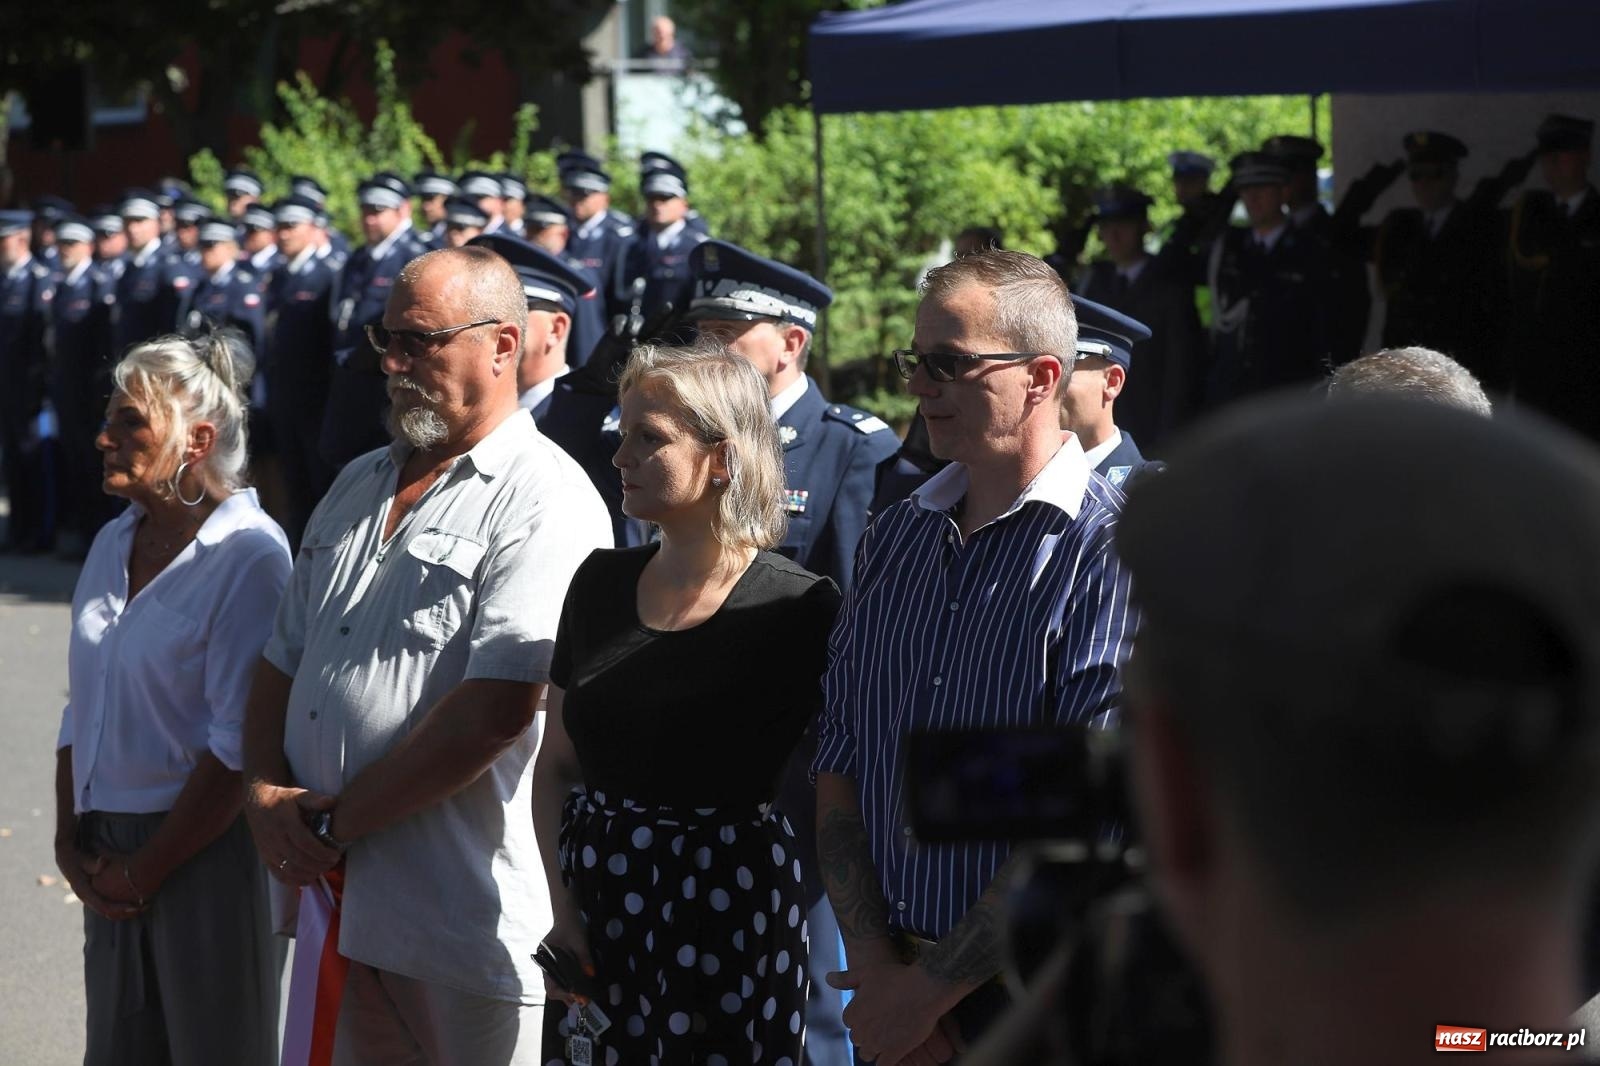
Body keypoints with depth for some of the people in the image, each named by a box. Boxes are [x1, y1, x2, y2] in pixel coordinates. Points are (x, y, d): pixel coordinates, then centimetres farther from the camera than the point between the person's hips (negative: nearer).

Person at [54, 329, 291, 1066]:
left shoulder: (248, 556, -13)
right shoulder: (114, 543, 10)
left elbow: (238, 745, -17)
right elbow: (80, 709, 15)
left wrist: (147, 868, -13)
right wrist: (70, 841, 4)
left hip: (204, 852, -7)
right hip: (110, 856, 7)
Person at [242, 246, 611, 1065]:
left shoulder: (544, 500, -11)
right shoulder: (358, 488, 16)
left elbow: (496, 713, -20)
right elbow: (282, 663, 18)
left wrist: (333, 821, -14)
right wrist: (267, 796, -1)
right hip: (331, 901, 7)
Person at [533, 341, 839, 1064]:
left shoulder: (799, 611, -9)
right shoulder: (602, 583, 7)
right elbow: (555, 767, 10)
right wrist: (565, 915, 0)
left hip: (733, 918, -5)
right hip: (599, 912, 5)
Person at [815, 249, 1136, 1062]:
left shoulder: (1114, 552, -13)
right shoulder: (894, 537, 8)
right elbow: (838, 762, 4)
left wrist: (927, 992, -15)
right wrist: (873, 962, -9)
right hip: (889, 989, 5)